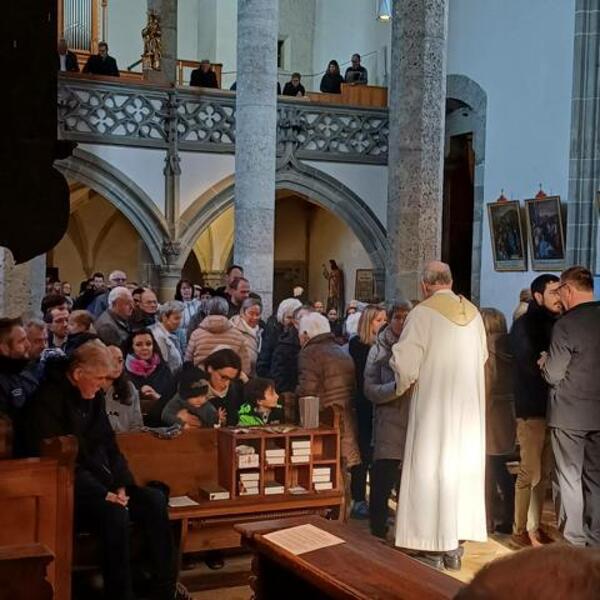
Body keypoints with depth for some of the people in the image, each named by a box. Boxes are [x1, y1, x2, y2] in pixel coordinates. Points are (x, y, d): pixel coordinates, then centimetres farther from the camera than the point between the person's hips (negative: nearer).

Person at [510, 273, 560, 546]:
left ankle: (534, 526, 19)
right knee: (530, 473, -4)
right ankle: (520, 530, 5)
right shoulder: (524, 325, -5)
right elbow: (531, 364, -14)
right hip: (531, 407, -6)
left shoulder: (556, 324, 13)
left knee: (545, 473, 9)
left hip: (553, 406, 6)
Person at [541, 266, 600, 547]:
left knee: (569, 478, 5)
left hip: (569, 413, -5)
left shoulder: (566, 325, -18)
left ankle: (574, 542, 10)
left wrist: (545, 362, 7)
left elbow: (553, 376, -14)